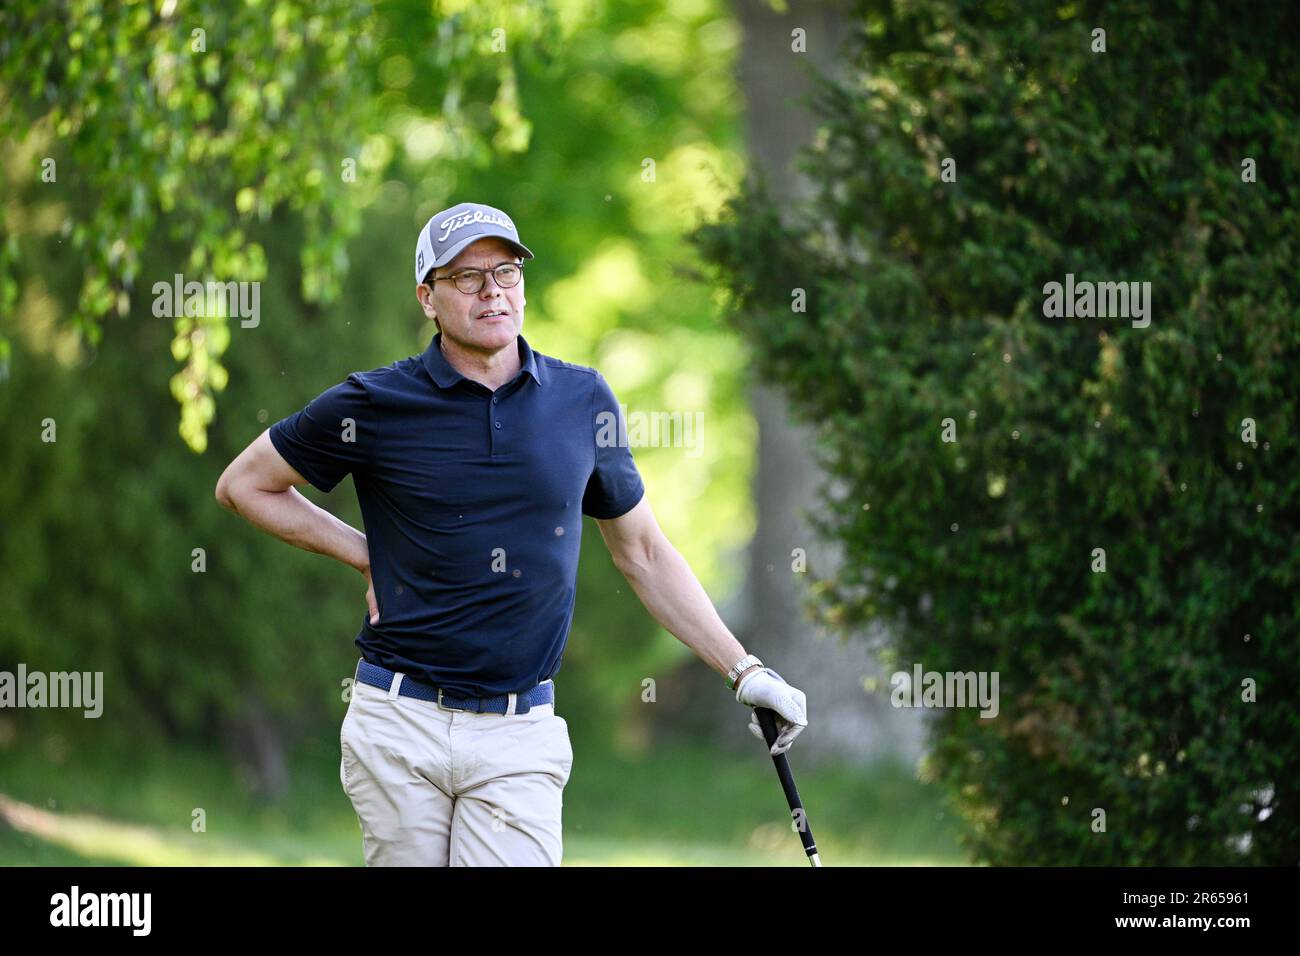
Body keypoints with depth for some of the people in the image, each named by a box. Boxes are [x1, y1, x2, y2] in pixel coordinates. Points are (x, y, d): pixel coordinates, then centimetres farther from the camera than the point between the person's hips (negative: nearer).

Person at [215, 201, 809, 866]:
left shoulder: (583, 400, 6)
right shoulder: (376, 405, -1)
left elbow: (642, 551, 16)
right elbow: (244, 485, 11)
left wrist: (743, 671, 12)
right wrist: (365, 554, 4)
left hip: (519, 736, 1)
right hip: (399, 724, -1)